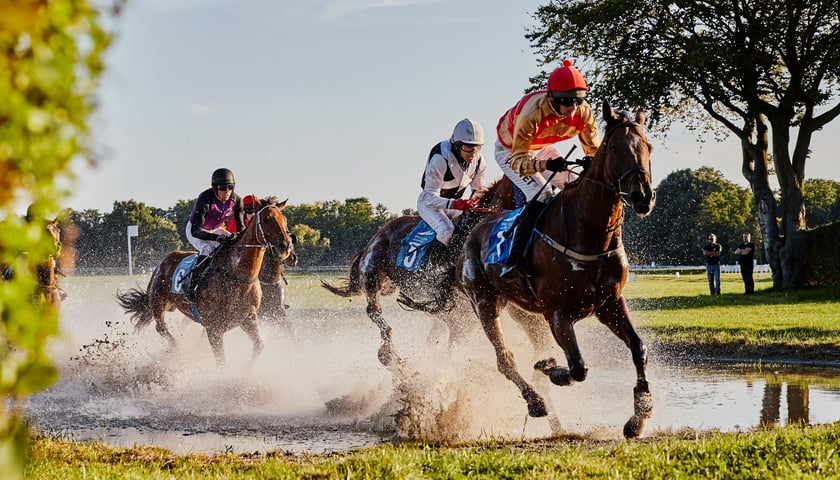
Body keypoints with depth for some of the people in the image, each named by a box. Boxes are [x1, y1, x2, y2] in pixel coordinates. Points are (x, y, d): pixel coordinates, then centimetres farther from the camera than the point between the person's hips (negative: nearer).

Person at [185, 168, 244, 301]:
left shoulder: (236, 200, -18)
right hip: (195, 231, -6)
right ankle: (192, 288, -31)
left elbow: (240, 226, -9)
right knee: (208, 249, -33)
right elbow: (196, 230, -36)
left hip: (216, 230, 6)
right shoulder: (205, 199, -34)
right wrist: (218, 237, -48)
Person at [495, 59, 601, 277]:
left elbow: (594, 148, -13)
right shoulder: (532, 113, -41)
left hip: (543, 149, 7)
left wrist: (592, 161, -38)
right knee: (541, 196, -25)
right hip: (510, 150, -7)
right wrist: (545, 164, -60)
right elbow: (518, 160, -41)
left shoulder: (583, 112, -25)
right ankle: (513, 261, -26)